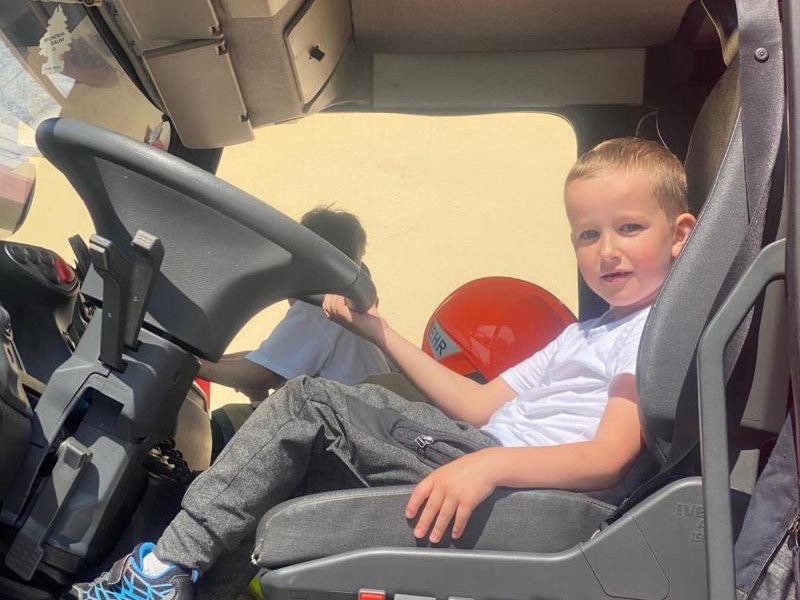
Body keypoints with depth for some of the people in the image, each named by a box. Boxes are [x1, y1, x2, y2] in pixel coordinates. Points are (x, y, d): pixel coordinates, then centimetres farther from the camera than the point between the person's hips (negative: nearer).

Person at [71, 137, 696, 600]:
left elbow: (609, 458, -17)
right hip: (483, 451, 9)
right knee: (309, 402, 3)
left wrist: (489, 465, -32)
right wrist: (381, 331, 18)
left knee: (309, 407, -13)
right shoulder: (588, 334, 25)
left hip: (523, 487, -9)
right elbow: (481, 405, 18)